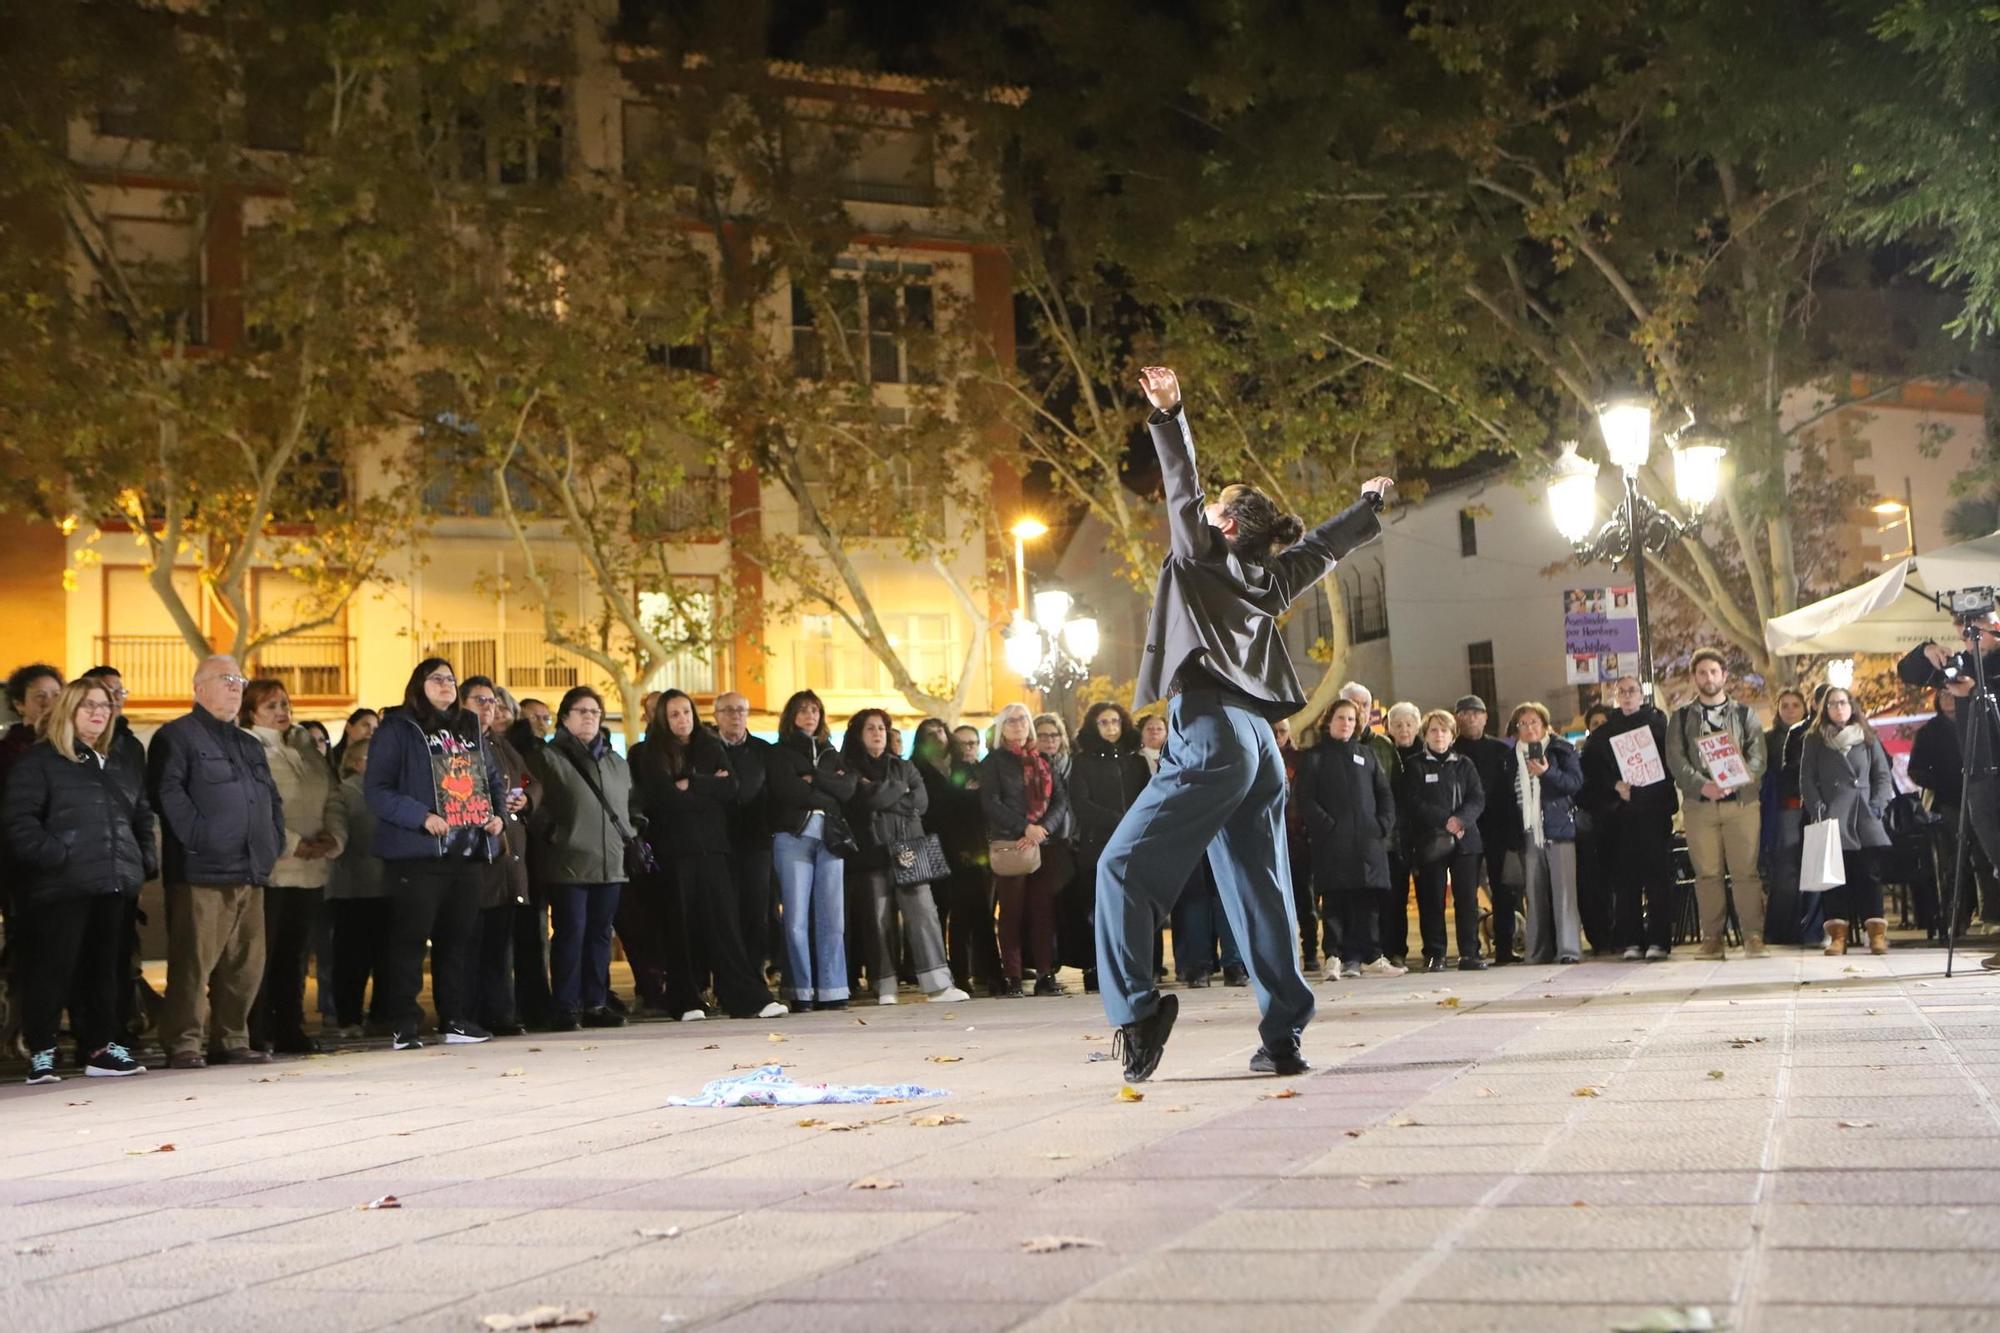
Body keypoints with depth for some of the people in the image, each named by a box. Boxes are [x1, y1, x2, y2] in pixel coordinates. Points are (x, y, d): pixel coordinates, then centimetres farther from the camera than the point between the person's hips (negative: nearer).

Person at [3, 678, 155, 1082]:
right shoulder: (39, 760, -1)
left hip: (112, 883, 6)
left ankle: (101, 1047, 15)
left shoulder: (123, 764, 20)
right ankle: (41, 1053, 3)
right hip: (62, 885, -6)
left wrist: (144, 861, 10)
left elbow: (142, 818, 24)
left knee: (104, 968, 9)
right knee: (52, 969, -4)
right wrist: (51, 856, -19)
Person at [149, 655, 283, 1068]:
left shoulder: (249, 745, 26)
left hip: (250, 873, 8)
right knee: (195, 961, -8)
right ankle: (183, 1043, -3)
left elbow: (271, 798, 31)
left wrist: (273, 841, 16)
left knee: (246, 964, 7)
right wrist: (197, 836, -18)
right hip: (202, 874, -7)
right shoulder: (177, 736, 0)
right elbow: (166, 791, -13)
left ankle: (233, 1038, 15)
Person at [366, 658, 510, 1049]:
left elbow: (494, 779, 24)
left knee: (459, 938, 10)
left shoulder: (471, 728, 17)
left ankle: (456, 1019, 16)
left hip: (470, 854, 6)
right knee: (410, 937, -3)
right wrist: (422, 817, -21)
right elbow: (376, 790, -10)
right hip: (418, 854, -6)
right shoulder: (397, 730, -3)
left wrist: (497, 813, 4)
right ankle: (404, 1025, 0)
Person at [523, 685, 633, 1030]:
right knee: (571, 933, -7)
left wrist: (628, 837, 15)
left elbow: (631, 805, 26)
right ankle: (564, 1008, -2)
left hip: (610, 864, 6)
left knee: (600, 934, 7)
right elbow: (535, 807, -7)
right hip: (569, 865, -6)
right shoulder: (547, 758, 1)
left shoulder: (617, 763, 20)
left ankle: (596, 1004, 13)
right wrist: (551, 835, -12)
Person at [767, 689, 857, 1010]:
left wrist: (813, 779, -4)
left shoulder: (830, 753, 21)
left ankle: (832, 991, 1)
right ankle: (801, 992, -1)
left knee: (832, 917, -2)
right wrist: (828, 791, 0)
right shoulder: (780, 753, 9)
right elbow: (787, 789, -9)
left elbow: (848, 788, 4)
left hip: (830, 838, 3)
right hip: (793, 837, -3)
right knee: (797, 919, -5)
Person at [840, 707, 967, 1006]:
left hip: (908, 847, 2)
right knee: (880, 917, -3)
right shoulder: (851, 769, 8)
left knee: (923, 911, -7)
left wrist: (884, 796, -4)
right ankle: (885, 988, 1)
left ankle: (938, 983, -11)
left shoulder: (904, 766, 19)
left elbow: (921, 801, 4)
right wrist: (899, 790, 1)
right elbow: (868, 799, -11)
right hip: (873, 851, -2)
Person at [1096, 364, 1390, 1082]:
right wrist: (1369, 503, 52)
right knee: (1259, 889, 7)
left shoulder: (1200, 557, 7)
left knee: (1124, 867, -8)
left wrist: (1170, 415, 2)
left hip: (1211, 734, -7)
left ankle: (1137, 1008, -23)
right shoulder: (1270, 581, 21)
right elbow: (1324, 544, 36)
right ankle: (1283, 1037, 2)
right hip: (1260, 741, 7)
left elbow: (1183, 490, -1)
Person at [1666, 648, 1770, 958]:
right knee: (1707, 873, 0)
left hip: (1741, 801, 0)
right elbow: (1675, 759, 1)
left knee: (1746, 871, -5)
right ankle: (1712, 938, 4)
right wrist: (1703, 785, -15)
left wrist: (1734, 782, -17)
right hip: (1698, 804, 0)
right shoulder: (1682, 717, 12)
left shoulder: (1744, 714, 12)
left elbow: (1757, 756, 1)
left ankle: (1754, 936, -2)